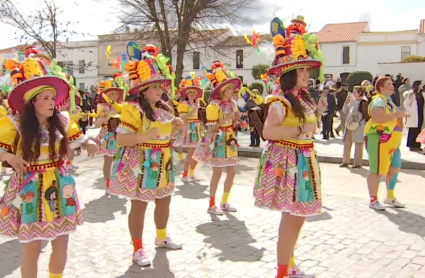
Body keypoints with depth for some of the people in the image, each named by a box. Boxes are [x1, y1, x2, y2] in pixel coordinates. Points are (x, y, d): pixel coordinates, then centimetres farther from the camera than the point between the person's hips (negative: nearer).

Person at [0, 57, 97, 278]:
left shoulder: (62, 121, 0)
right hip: (31, 191, -4)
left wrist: (89, 144, -7)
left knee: (61, 243, 13)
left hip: (58, 189, 4)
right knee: (32, 250, 3)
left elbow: (77, 137, 14)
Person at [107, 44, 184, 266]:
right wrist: (145, 136, -35)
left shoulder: (164, 108, 10)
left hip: (162, 164, 8)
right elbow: (120, 139, -22)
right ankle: (138, 249, 15)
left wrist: (175, 125, 3)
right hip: (140, 164, -8)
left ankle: (161, 238, 39)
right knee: (139, 205, 1)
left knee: (164, 200, 18)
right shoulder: (133, 109, -16)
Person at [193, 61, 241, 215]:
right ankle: (211, 205, 8)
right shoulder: (214, 105, -14)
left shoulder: (232, 103, 8)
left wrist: (236, 118, -3)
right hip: (218, 141, -8)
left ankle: (224, 202, 22)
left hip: (229, 141, 8)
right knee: (217, 173, -4)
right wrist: (225, 120, -25)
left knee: (232, 172, 9)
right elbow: (211, 128, -17)